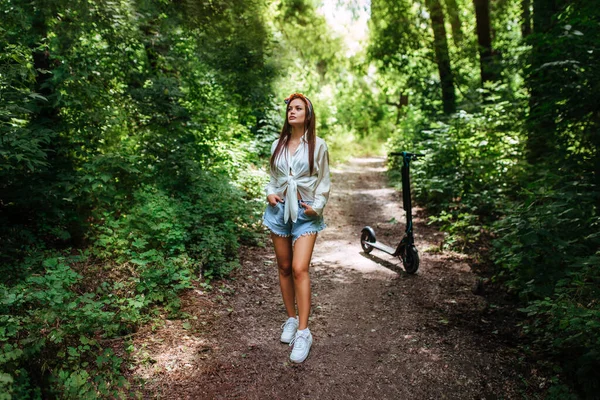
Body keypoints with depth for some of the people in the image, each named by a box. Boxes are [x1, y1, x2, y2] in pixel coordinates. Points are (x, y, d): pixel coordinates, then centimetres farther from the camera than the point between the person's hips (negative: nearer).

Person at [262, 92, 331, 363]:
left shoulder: (317, 145, -1)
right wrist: (270, 193, -1)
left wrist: (317, 207, -9)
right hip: (279, 210, 4)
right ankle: (291, 319, 25)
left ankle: (303, 332, -9)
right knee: (284, 268, 10)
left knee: (299, 269, -14)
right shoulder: (278, 145, 9)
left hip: (305, 213, -4)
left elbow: (324, 181, 2)